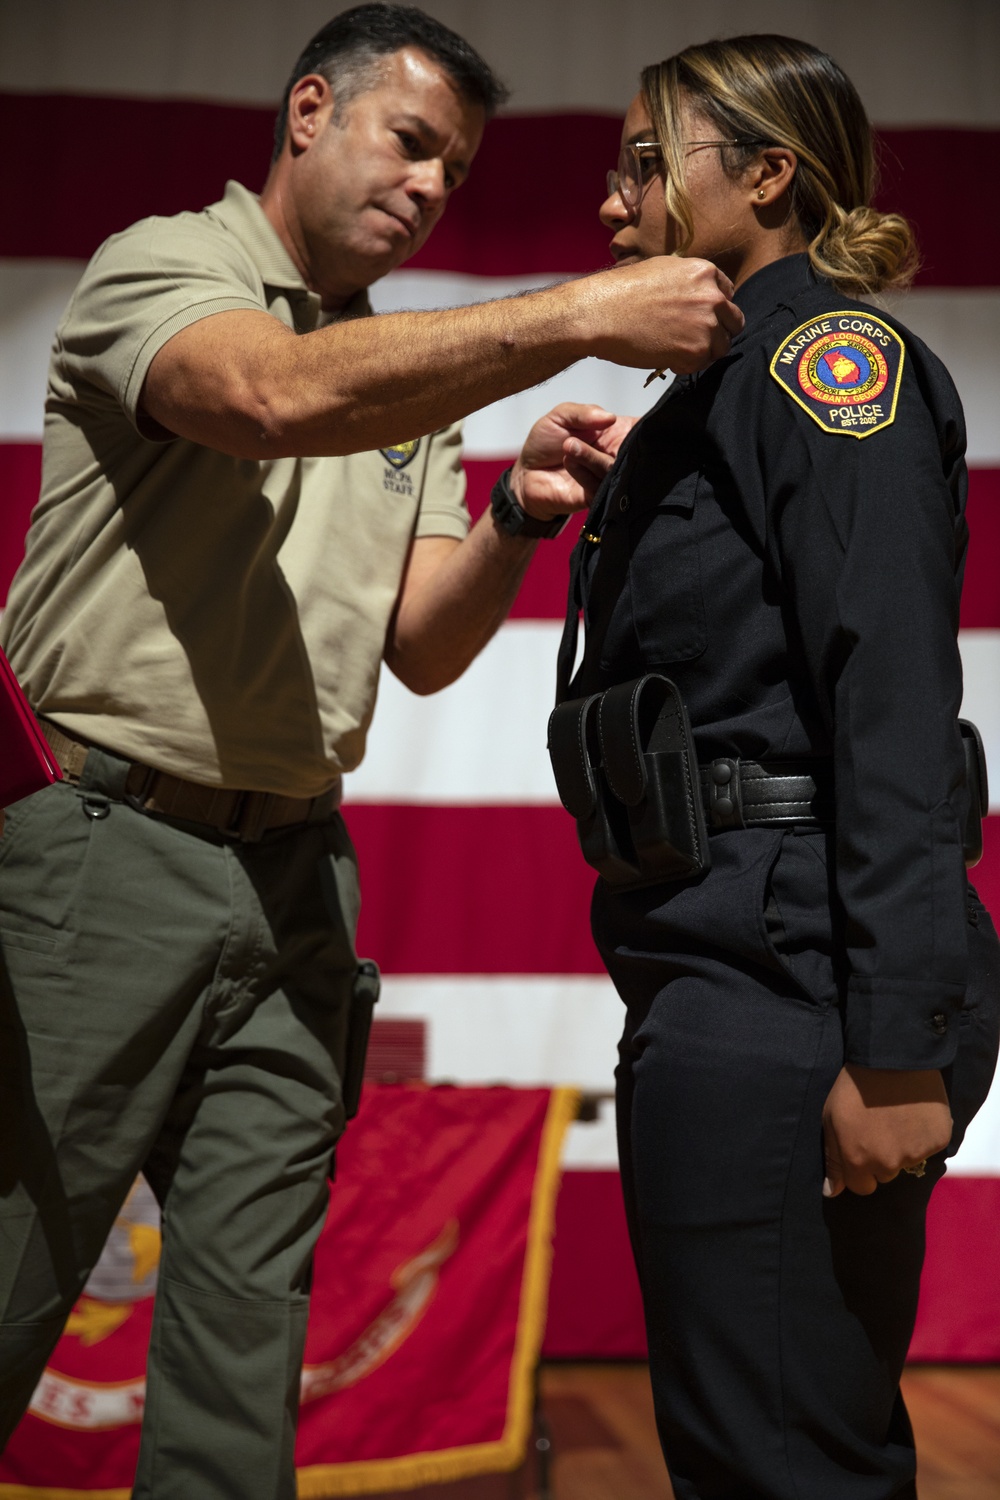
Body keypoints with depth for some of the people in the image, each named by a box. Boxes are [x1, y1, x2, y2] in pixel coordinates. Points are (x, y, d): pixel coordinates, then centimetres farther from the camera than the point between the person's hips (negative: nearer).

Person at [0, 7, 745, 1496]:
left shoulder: (414, 375, 17)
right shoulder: (158, 267, -2)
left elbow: (423, 648, 11)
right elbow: (276, 397, -25)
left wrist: (518, 520, -9)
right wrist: (585, 316, -27)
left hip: (294, 871, 6)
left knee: (248, 1310, 6)